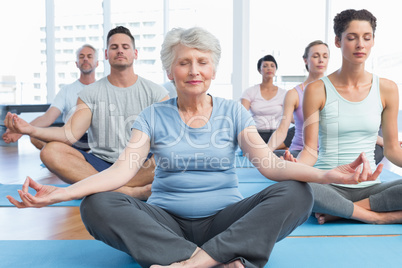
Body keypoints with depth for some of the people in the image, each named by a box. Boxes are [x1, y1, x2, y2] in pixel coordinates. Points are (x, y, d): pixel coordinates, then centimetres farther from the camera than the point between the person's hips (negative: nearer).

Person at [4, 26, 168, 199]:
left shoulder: (155, 92, 7)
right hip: (101, 164, 2)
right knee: (51, 151, -23)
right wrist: (32, 130, -23)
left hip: (141, 167, -1)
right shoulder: (90, 93, 9)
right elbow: (70, 134, -4)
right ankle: (129, 192, -32)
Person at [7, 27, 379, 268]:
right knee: (96, 206, -26)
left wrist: (327, 174, -25)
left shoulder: (233, 113, 6)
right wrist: (60, 193, -25)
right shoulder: (153, 117, 5)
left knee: (296, 193, -24)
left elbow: (269, 163, -7)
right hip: (166, 222, 1)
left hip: (225, 220, 0)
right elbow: (122, 168, -8)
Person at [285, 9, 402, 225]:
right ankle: (379, 217, -20)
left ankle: (339, 212, -16)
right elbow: (310, 150, -5)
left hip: (370, 187, 3)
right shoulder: (317, 90, -2)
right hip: (329, 187, -2)